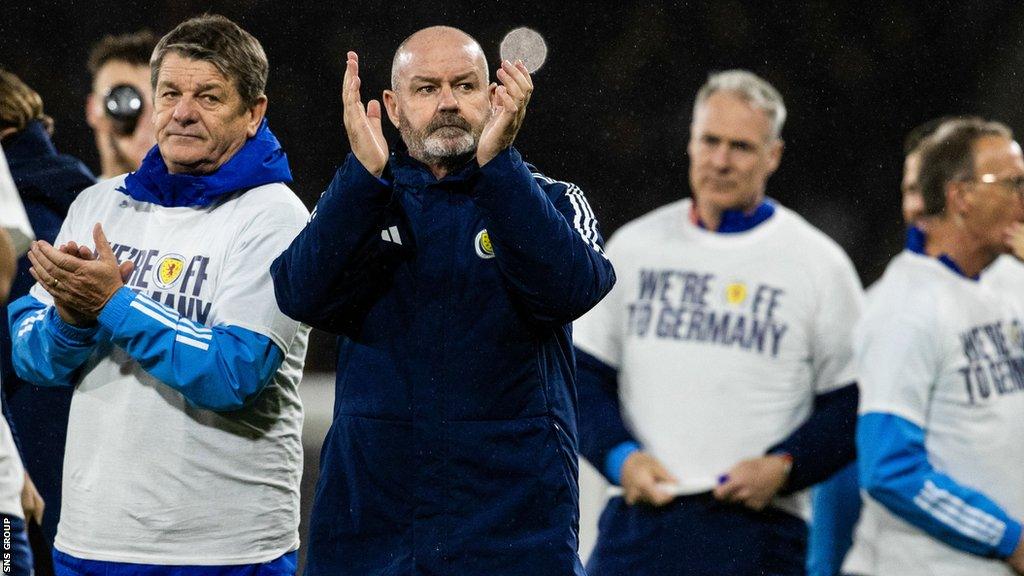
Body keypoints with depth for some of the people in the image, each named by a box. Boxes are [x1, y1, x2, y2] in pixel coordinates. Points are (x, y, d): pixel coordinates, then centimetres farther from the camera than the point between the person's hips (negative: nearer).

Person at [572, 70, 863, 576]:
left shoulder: (819, 263, 4)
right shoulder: (635, 246, 12)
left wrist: (783, 467, -12)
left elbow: (851, 406, 4)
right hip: (638, 523, 2)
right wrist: (620, 456, -5)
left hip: (756, 531, -2)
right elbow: (585, 376, 13)